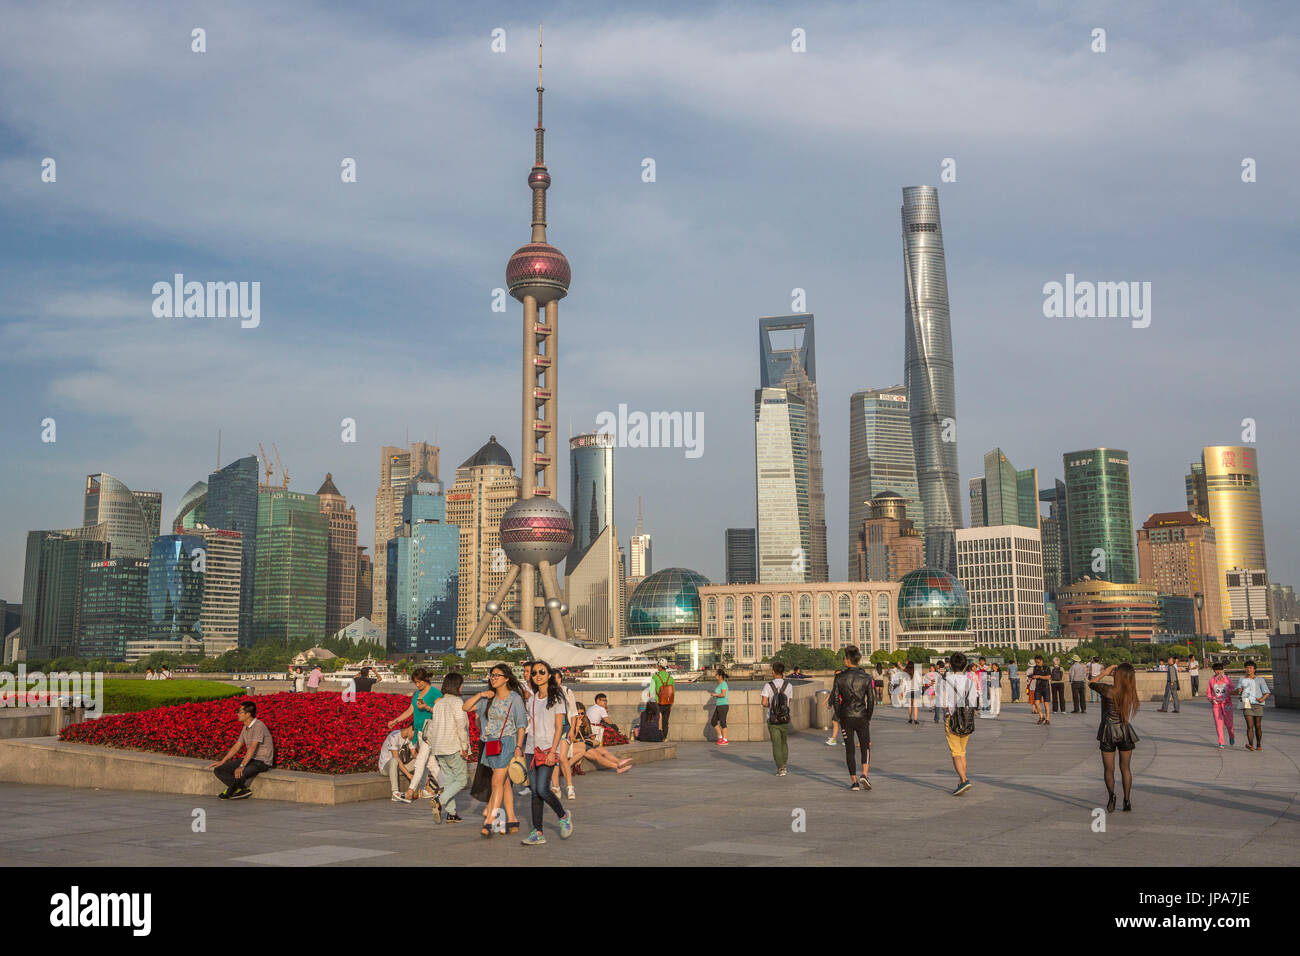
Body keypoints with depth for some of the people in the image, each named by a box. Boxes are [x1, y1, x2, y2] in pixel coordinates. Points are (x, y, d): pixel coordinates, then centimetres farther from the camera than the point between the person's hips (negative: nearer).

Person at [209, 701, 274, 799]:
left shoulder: (258, 726, -18)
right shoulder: (246, 727, 12)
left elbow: (252, 748, -27)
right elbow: (236, 746, 17)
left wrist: (241, 766, -34)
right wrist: (222, 762, 13)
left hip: (262, 761, -9)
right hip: (250, 759, 9)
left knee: (239, 775, -36)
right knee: (218, 770, -3)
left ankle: (231, 791, -1)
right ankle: (242, 790, -8)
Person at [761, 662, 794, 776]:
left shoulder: (768, 686, -9)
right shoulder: (789, 685, -4)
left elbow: (764, 703, -14)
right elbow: (790, 702, 6)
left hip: (772, 719, -2)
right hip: (785, 719, 2)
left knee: (776, 744, 4)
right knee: (784, 742, 19)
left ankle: (780, 768, 0)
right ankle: (783, 765, 23)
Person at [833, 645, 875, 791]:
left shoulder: (840, 677, -5)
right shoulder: (866, 677, -3)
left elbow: (835, 698, -4)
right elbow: (871, 700, -2)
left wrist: (839, 717, 7)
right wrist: (868, 717, 8)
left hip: (846, 716, 0)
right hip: (862, 716, 0)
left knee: (849, 750, 8)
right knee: (865, 747, 11)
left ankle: (854, 781, 8)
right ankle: (864, 775, -10)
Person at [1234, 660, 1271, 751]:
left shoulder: (1260, 680, 7)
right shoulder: (1242, 680, 12)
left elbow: (1267, 692, 4)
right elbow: (1236, 692, 9)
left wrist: (1262, 698, -15)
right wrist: (1238, 691, -14)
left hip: (1258, 705, 0)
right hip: (1247, 705, 0)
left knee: (1258, 726, 5)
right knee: (1250, 726, -12)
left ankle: (1258, 745, 18)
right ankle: (1250, 745, -23)